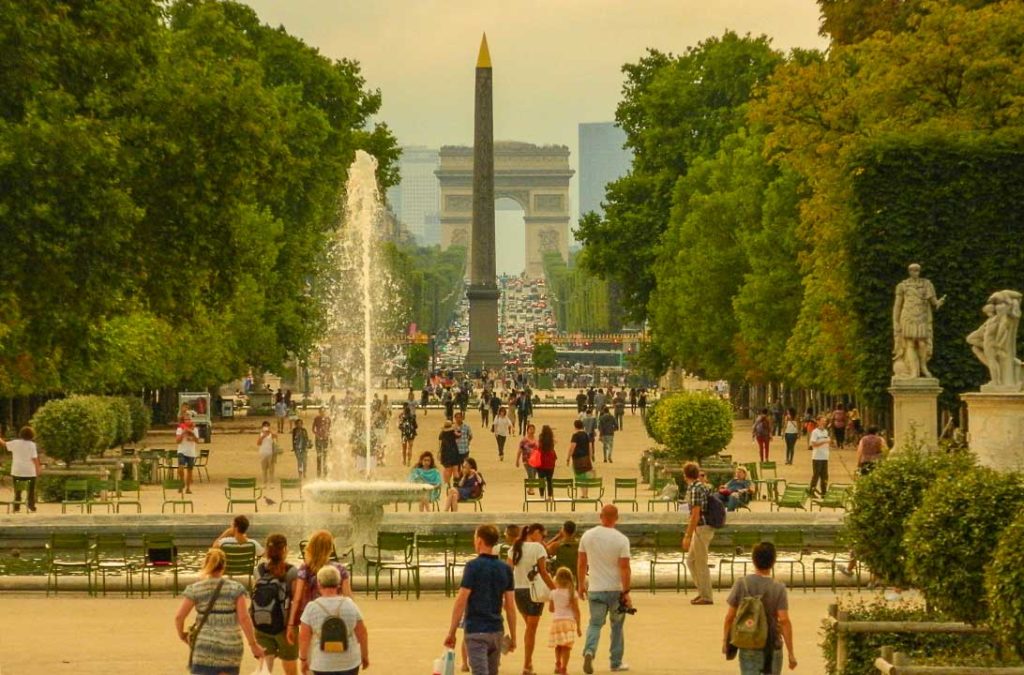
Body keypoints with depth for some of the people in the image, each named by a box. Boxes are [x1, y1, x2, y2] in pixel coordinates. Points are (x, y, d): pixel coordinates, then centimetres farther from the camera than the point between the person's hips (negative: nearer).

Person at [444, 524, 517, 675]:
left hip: (476, 631, -5)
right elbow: (510, 606, 6)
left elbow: (460, 602, -13)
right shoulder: (505, 569, 5)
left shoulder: (473, 566, -11)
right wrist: (513, 637, 12)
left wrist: (451, 632, -7)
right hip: (496, 631, 5)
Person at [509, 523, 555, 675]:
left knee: (529, 626, 22)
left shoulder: (515, 548, 7)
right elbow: (543, 573, -11)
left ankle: (529, 661, 21)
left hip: (517, 590, 6)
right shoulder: (538, 548, -10)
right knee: (532, 629, 2)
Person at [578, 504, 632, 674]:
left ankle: (589, 651, -18)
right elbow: (624, 568, -14)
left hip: (595, 590, 2)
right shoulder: (621, 539, -11)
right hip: (616, 590, -2)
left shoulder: (587, 536, 0)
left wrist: (581, 585, 19)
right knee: (617, 625, 15)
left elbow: (581, 563, 7)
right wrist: (626, 592, -9)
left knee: (595, 623, 10)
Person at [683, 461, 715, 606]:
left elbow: (695, 515, -22)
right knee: (691, 560, 17)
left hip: (701, 529, -10)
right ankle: (702, 592, 20)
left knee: (701, 564, -1)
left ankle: (706, 597, 5)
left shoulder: (694, 490, -17)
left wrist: (688, 536, -20)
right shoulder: (702, 487, 12)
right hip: (705, 528, 10)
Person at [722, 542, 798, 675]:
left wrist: (725, 641, 11)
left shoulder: (741, 584, -7)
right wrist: (791, 653, -12)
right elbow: (784, 621, -16)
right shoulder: (778, 588, -11)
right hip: (772, 648, 0)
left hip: (747, 648, 0)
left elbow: (730, 616, -3)